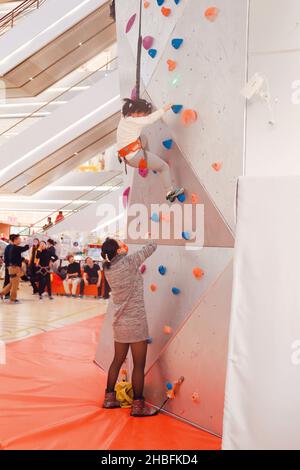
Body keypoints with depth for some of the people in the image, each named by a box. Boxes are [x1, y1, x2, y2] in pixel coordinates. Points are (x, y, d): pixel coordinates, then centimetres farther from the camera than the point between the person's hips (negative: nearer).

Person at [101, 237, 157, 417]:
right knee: (139, 365, 2)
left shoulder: (108, 269, 0)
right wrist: (154, 241, 13)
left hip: (120, 322, 7)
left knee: (118, 360, 19)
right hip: (136, 322, -7)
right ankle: (138, 406, 8)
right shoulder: (129, 262, -16)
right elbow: (150, 248, -4)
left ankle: (109, 398, 29)